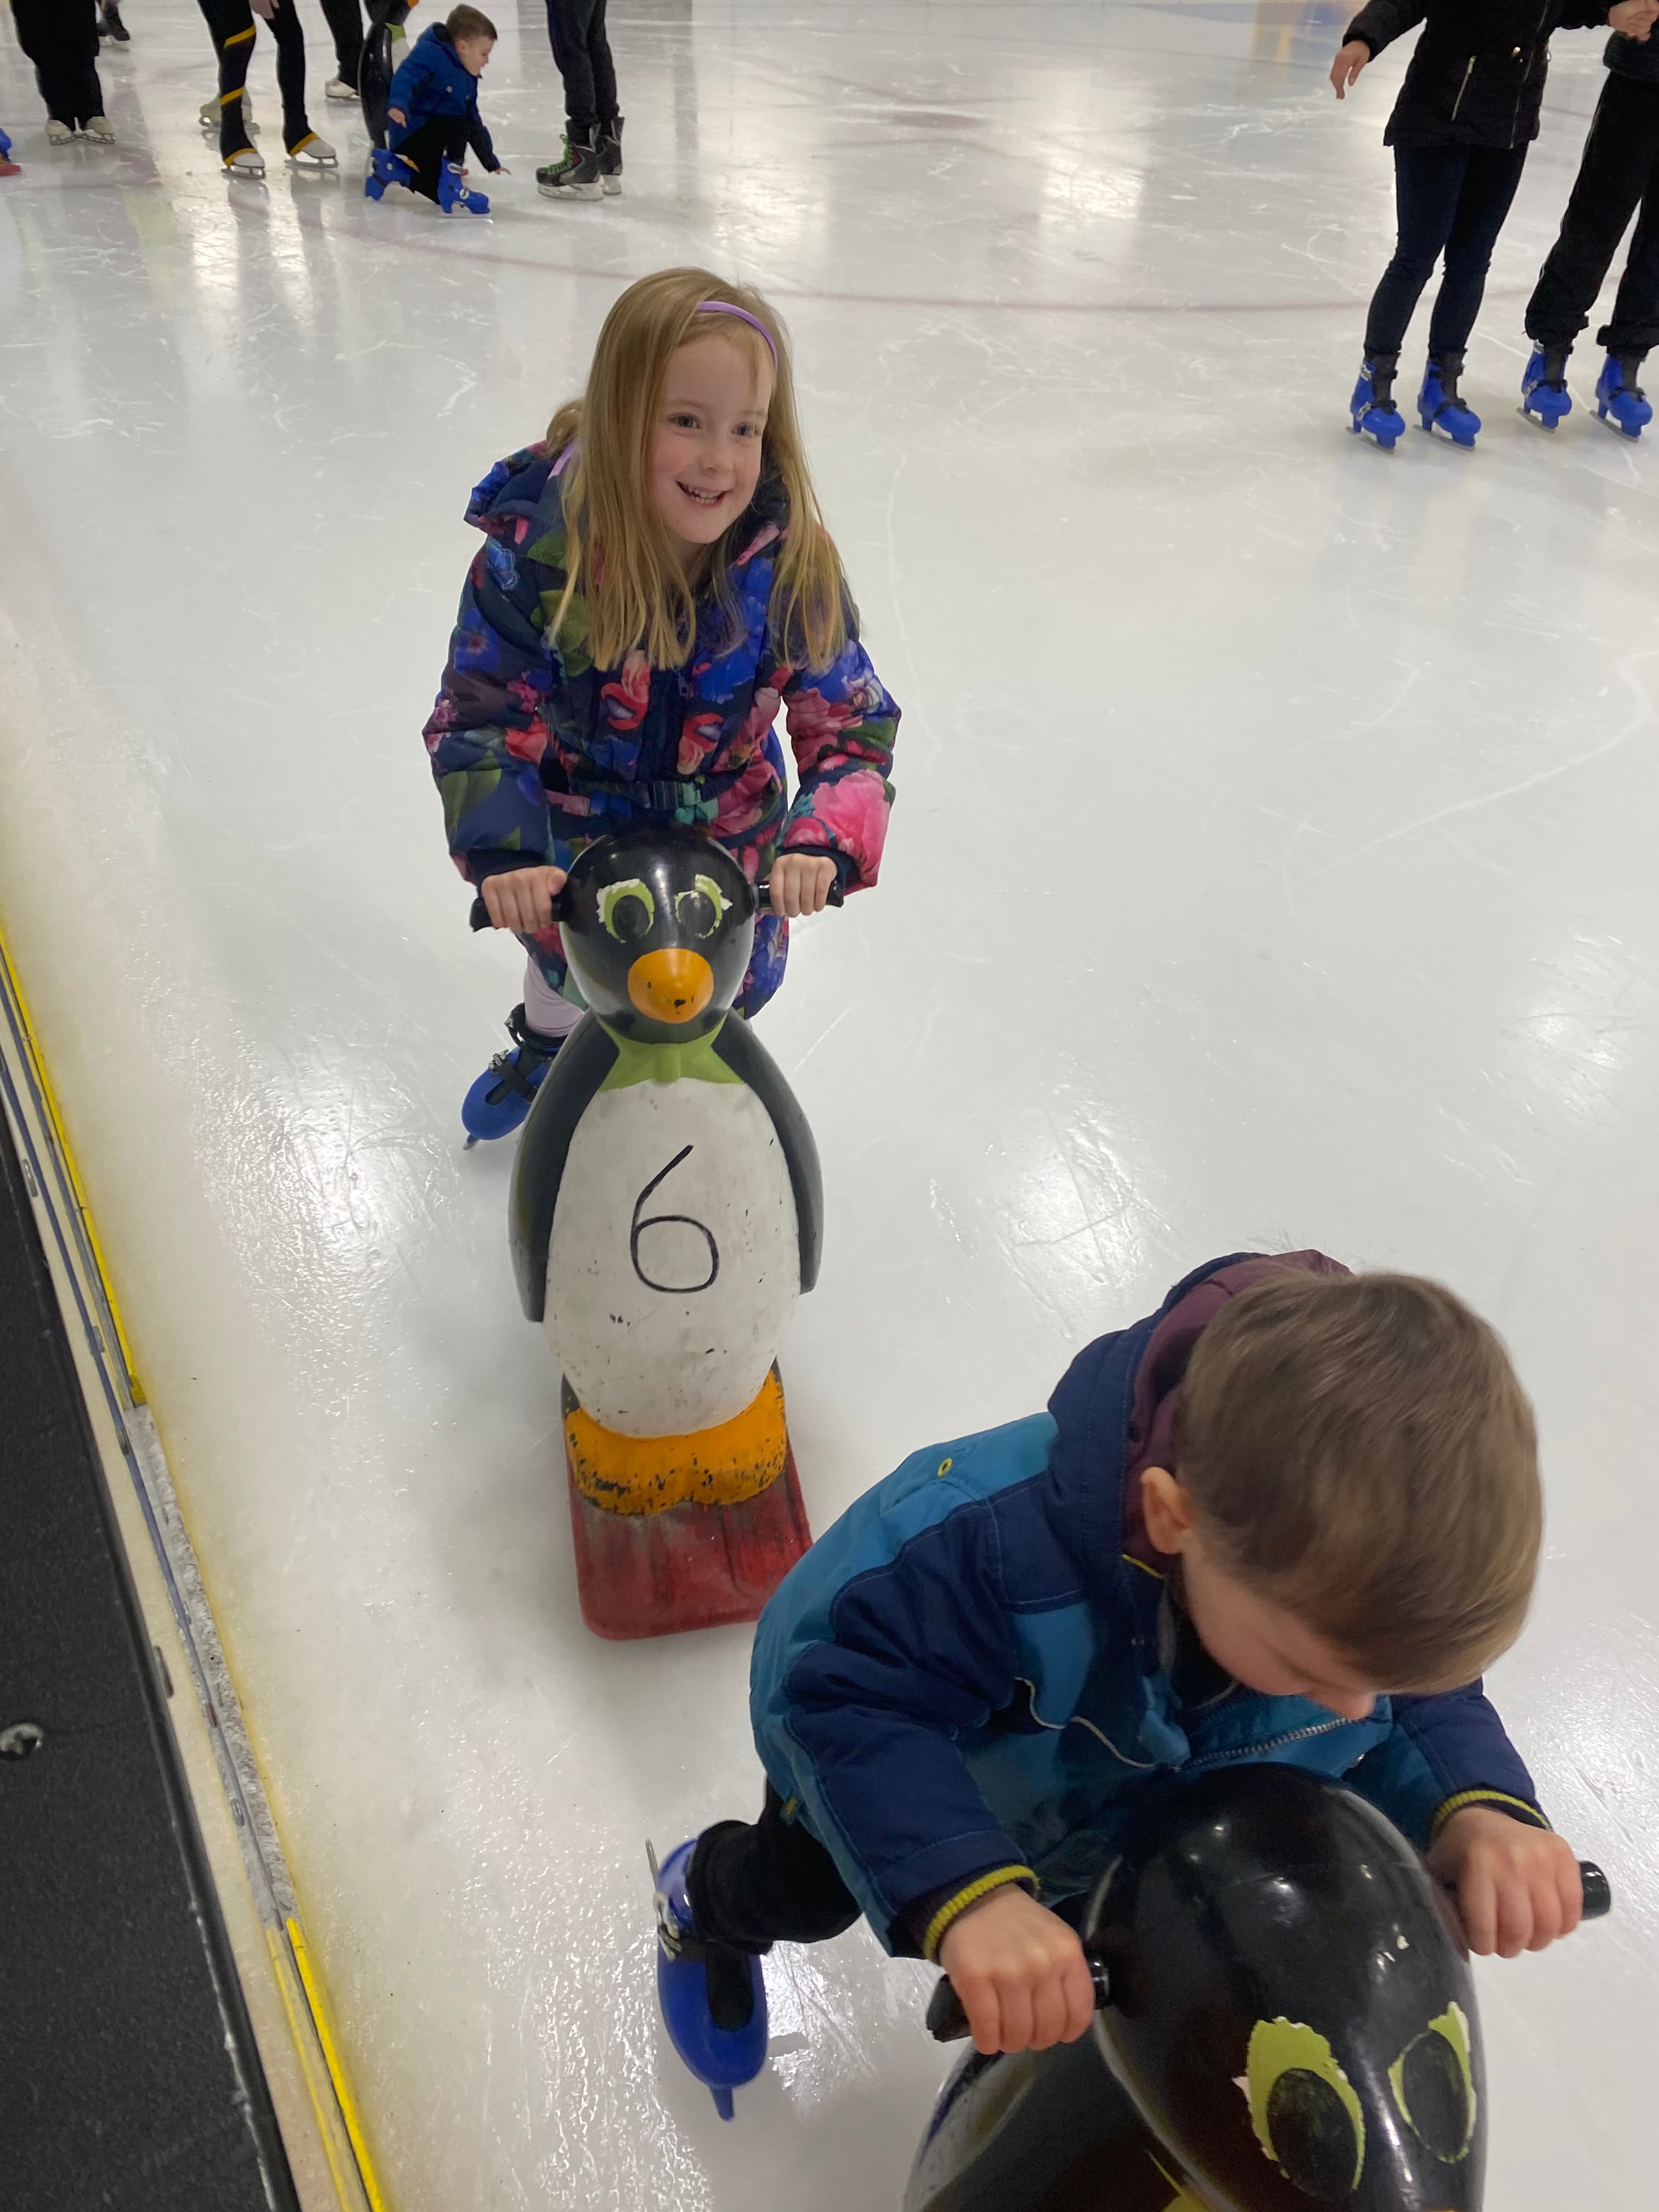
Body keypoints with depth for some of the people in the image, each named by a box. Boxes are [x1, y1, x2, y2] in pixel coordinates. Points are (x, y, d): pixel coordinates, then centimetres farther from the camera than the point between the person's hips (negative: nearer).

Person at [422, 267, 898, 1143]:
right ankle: (547, 1042, 62)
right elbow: (478, 717, -22)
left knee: (732, 986, 17)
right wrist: (501, 853, -37)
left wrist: (826, 840, -40)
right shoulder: (536, 550, -28)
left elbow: (853, 723, -21)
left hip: (728, 840, 1)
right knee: (568, 962, 23)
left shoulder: (792, 560, -25)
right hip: (574, 841, 0)